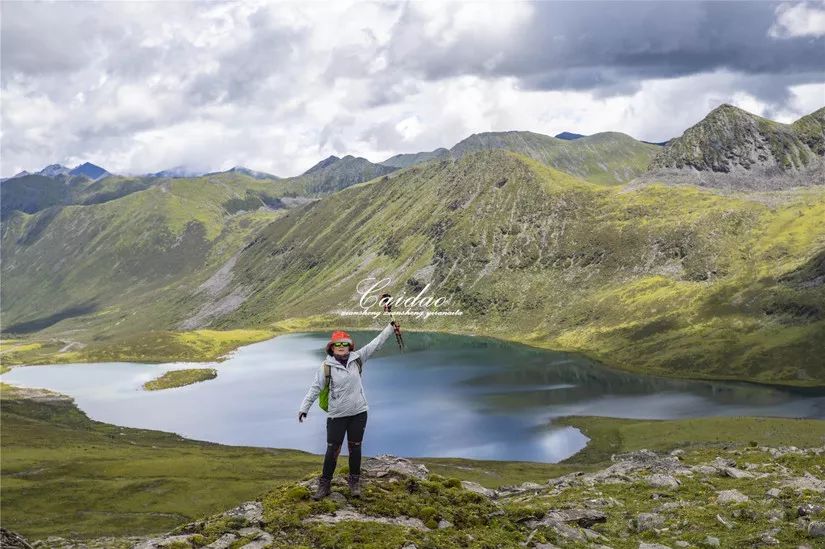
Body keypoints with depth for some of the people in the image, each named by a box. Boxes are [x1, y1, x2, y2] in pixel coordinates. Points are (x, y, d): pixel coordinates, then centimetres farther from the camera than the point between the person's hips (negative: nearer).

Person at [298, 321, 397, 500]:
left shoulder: (357, 358, 0)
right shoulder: (326, 367, -9)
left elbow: (375, 344, 5)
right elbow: (315, 388, -9)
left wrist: (391, 327, 5)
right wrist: (304, 408, -15)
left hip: (359, 413, 3)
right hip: (337, 415, -3)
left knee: (355, 448, 11)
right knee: (332, 450, 1)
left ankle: (354, 482, 25)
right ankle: (325, 485, 12)